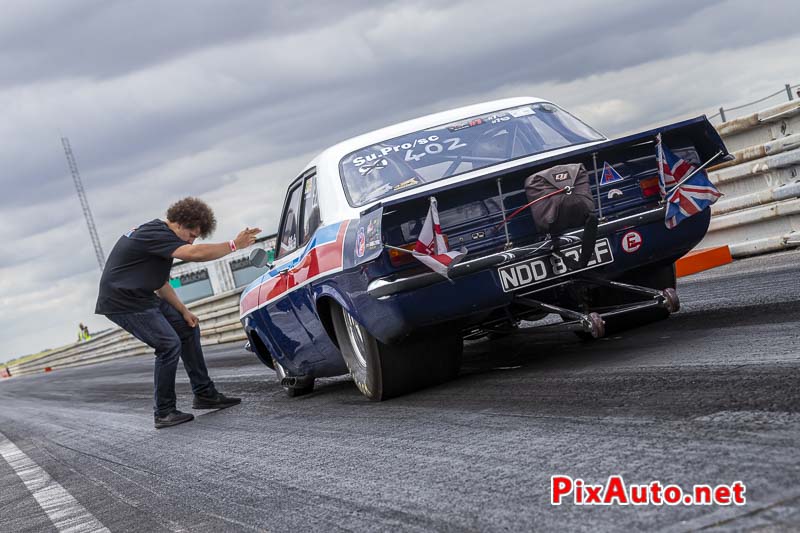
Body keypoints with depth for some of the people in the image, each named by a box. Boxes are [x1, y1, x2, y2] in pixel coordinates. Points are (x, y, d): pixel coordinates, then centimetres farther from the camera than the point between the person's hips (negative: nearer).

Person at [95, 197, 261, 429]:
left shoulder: (159, 234, 12)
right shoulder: (155, 234, -21)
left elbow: (160, 282, 17)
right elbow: (195, 253, -34)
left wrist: (183, 311, 9)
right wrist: (234, 244, -27)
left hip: (143, 297, 11)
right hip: (123, 303, -11)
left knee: (188, 329, 11)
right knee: (169, 345, -17)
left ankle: (204, 394, 17)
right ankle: (163, 413, -7)